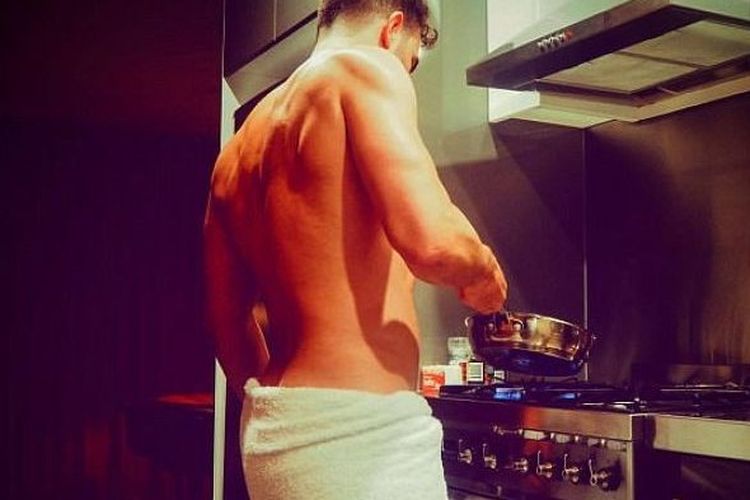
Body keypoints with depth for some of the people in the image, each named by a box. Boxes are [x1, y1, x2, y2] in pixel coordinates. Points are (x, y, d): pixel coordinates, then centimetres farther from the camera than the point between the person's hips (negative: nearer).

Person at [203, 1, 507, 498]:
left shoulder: (236, 153, 16)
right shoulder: (364, 69, -7)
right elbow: (430, 240, -23)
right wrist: (486, 273, -1)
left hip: (272, 433, 9)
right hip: (359, 428, -9)